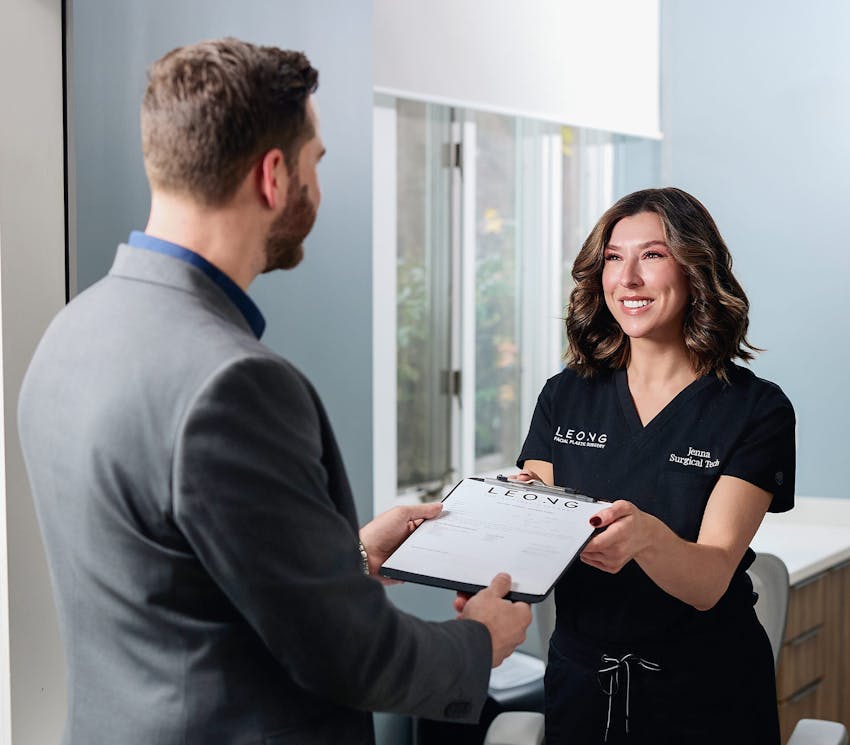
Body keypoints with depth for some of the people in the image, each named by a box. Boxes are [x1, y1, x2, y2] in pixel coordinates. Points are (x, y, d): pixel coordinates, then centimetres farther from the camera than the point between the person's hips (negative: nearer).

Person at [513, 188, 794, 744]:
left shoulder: (758, 410, -10)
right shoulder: (565, 396, 0)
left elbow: (708, 582, -19)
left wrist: (645, 536, -40)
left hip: (705, 694, -3)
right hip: (580, 675, 3)